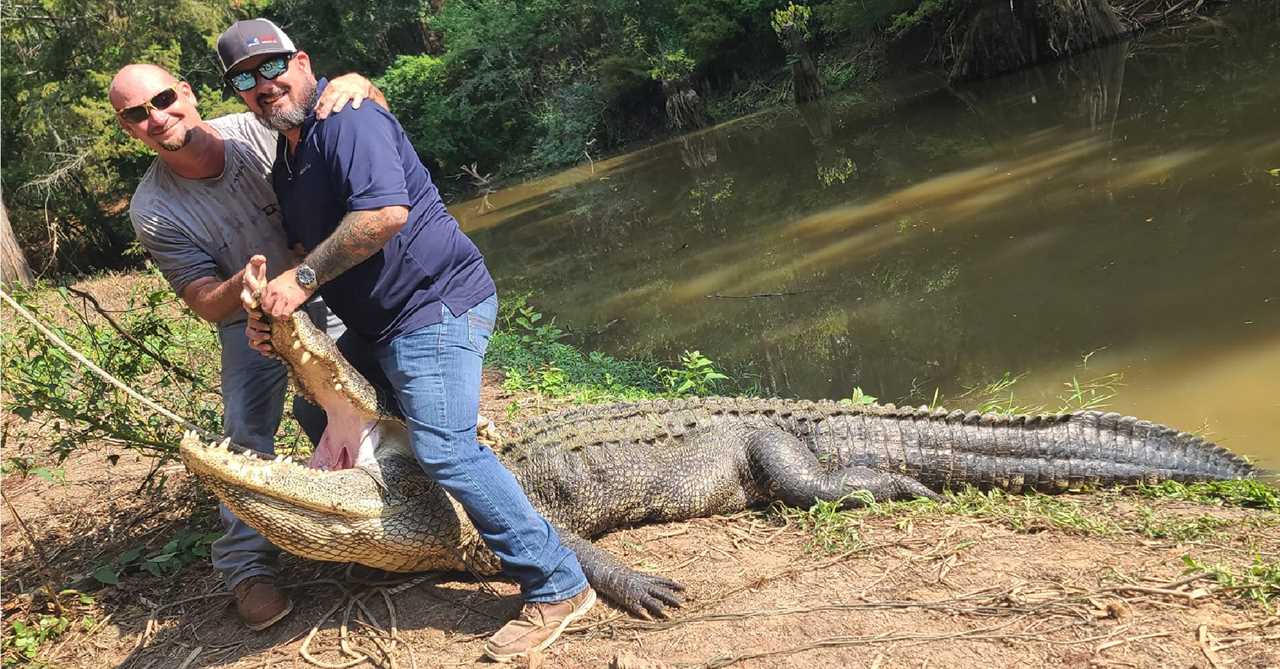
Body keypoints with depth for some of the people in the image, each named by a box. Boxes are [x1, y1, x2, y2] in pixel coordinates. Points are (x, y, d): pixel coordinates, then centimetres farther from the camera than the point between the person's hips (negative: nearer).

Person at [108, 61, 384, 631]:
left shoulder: (262, 127, -20)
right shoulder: (152, 211, -19)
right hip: (250, 325, -1)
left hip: (326, 300, 1)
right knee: (246, 431, -12)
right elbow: (207, 306, -17)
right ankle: (248, 567, 2)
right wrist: (242, 286, -41)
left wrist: (355, 85, -38)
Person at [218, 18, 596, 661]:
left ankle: (556, 586, -13)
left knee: (444, 447, -20)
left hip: (436, 303, -11)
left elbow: (387, 211, -28)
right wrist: (274, 303, 1)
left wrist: (302, 278, -21)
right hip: (378, 325, 11)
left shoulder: (345, 118, -12)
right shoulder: (285, 159, 19)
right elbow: (315, 249, 22)